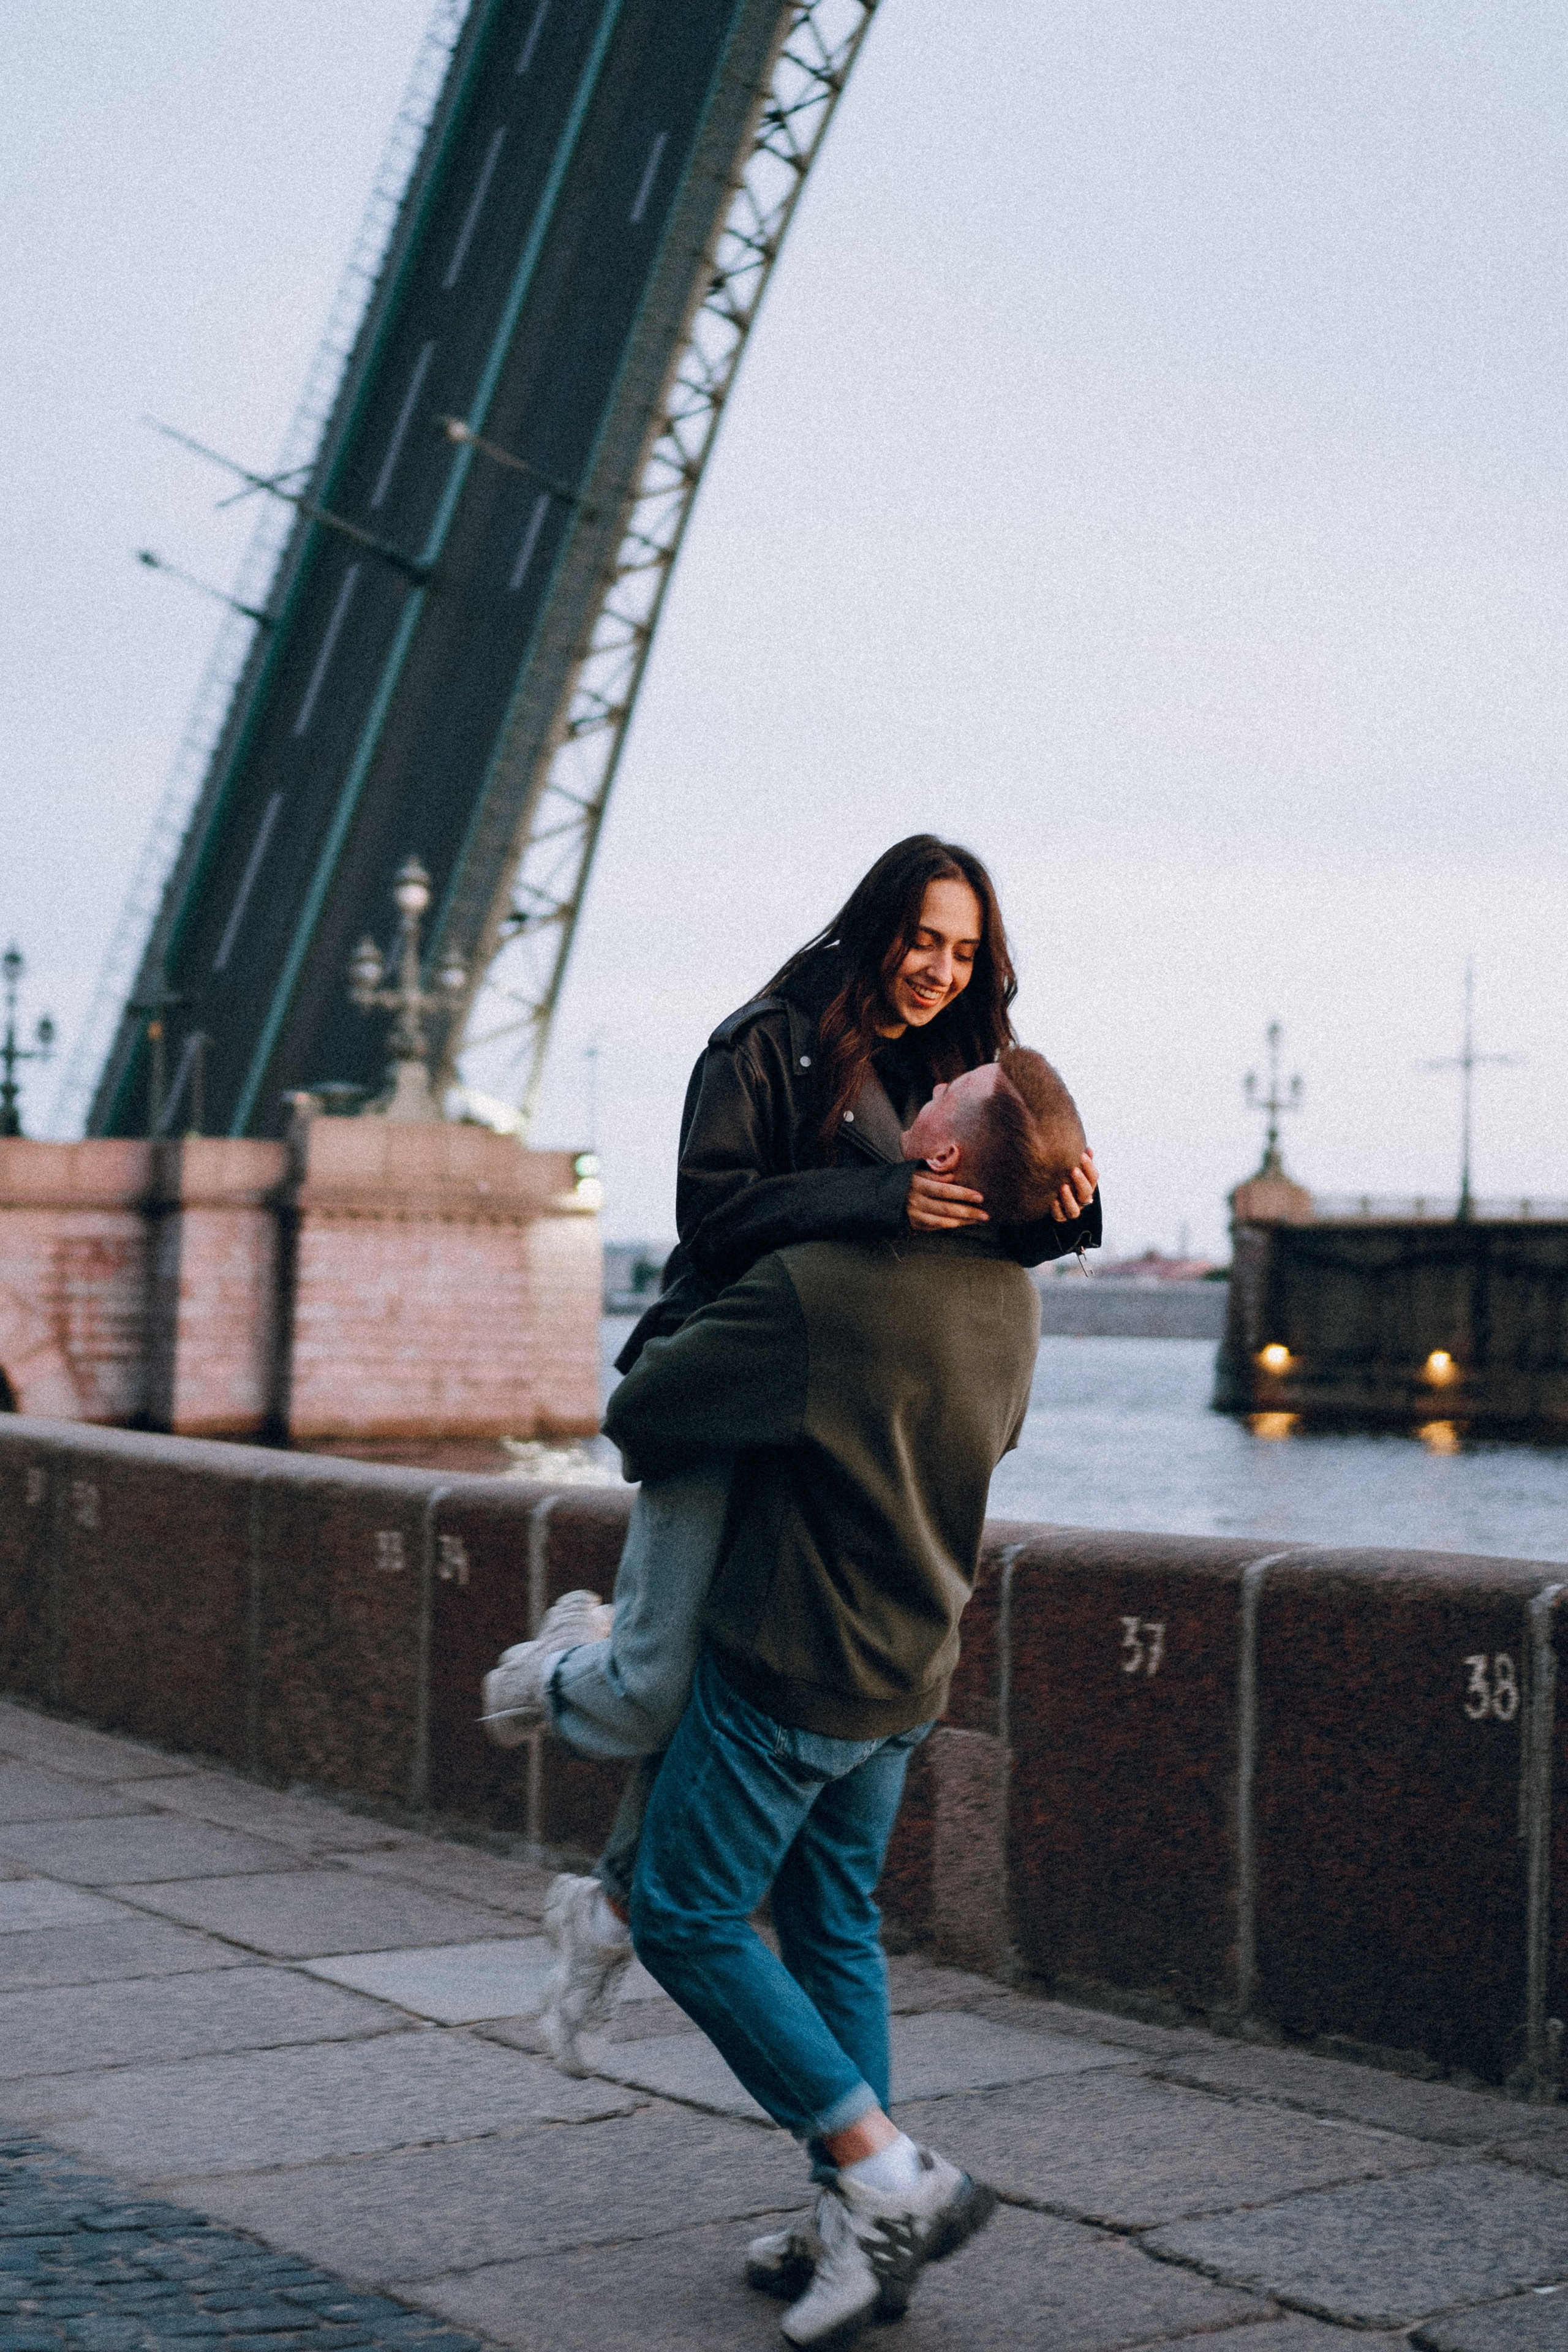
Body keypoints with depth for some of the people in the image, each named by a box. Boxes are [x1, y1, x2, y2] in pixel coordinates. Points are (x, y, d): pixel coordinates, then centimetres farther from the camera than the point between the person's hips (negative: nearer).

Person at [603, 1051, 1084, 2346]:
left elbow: (642, 1412, -14)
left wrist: (649, 1457, 9)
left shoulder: (817, 1292, -24)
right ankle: (859, 2232, 18)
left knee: (688, 1919, 4)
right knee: (835, 1926, 16)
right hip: (909, 1668, 8)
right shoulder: (1011, 1303, 0)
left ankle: (892, 2177, 0)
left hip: (789, 1667, -8)